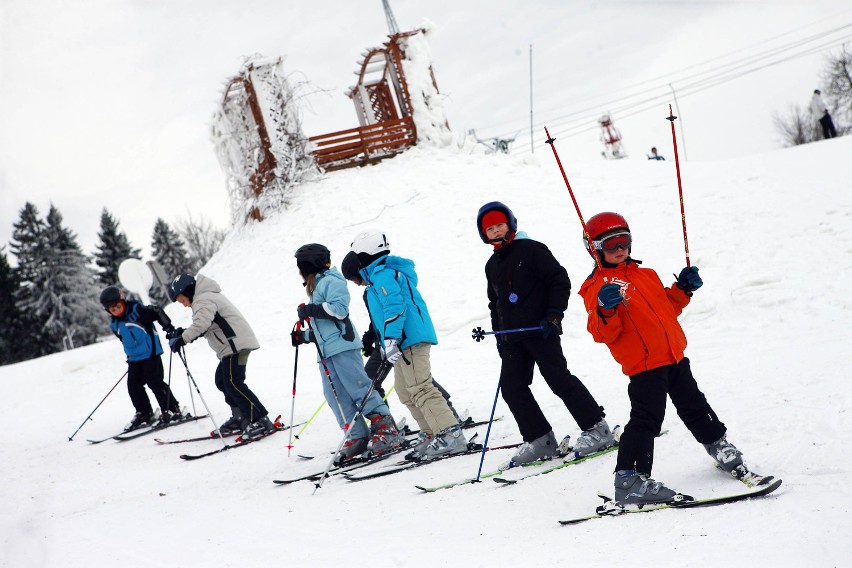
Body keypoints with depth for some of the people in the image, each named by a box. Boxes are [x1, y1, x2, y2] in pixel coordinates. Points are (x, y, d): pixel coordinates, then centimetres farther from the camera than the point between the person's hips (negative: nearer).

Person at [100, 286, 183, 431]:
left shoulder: (137, 310, -15)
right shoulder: (114, 324, 6)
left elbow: (157, 313, -15)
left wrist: (169, 328, -21)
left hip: (150, 354, -7)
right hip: (134, 358, 7)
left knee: (155, 382, -9)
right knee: (133, 386, 5)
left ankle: (172, 410, 2)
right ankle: (145, 414, 19)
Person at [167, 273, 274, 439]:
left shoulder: (203, 299, -10)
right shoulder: (206, 297, 25)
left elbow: (202, 324, -26)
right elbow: (205, 327, 25)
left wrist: (181, 339, -24)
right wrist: (184, 332, 14)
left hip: (236, 344, -11)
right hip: (232, 345, 11)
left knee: (233, 383, -15)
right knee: (222, 380, 17)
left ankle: (261, 421, -18)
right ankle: (240, 418, 20)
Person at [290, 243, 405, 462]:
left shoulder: (331, 281, -4)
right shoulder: (316, 287, 27)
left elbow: (339, 309, -19)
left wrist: (310, 310, -15)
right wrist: (304, 336, 22)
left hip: (342, 347, -10)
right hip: (325, 352, 10)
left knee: (359, 388, -13)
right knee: (337, 397, 3)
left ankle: (387, 429, -11)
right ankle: (359, 437, 4)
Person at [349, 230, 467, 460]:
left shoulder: (382, 273, -9)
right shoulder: (386, 272, 23)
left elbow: (395, 305, -21)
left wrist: (389, 339, -26)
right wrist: (381, 341, 35)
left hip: (409, 339, -11)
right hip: (405, 341, 11)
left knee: (421, 389, -14)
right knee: (405, 391, 14)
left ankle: (451, 434, -17)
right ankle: (431, 434, 15)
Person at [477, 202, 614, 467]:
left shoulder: (531, 250, -5)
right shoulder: (492, 265, 18)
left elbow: (560, 280, -8)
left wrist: (554, 314, -14)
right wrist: (498, 334, 19)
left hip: (541, 330, -8)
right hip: (512, 338, 8)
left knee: (559, 379, -11)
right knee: (512, 387, 1)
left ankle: (597, 430, -2)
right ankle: (540, 441, 7)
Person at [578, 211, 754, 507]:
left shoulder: (646, 275, 18)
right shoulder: (597, 287, -5)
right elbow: (602, 334, -14)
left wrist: (683, 289, 11)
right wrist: (605, 311, -33)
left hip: (674, 355, 7)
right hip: (643, 363, -7)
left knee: (694, 407, 21)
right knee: (646, 420, -14)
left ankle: (720, 447, 40)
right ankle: (629, 480, -11)